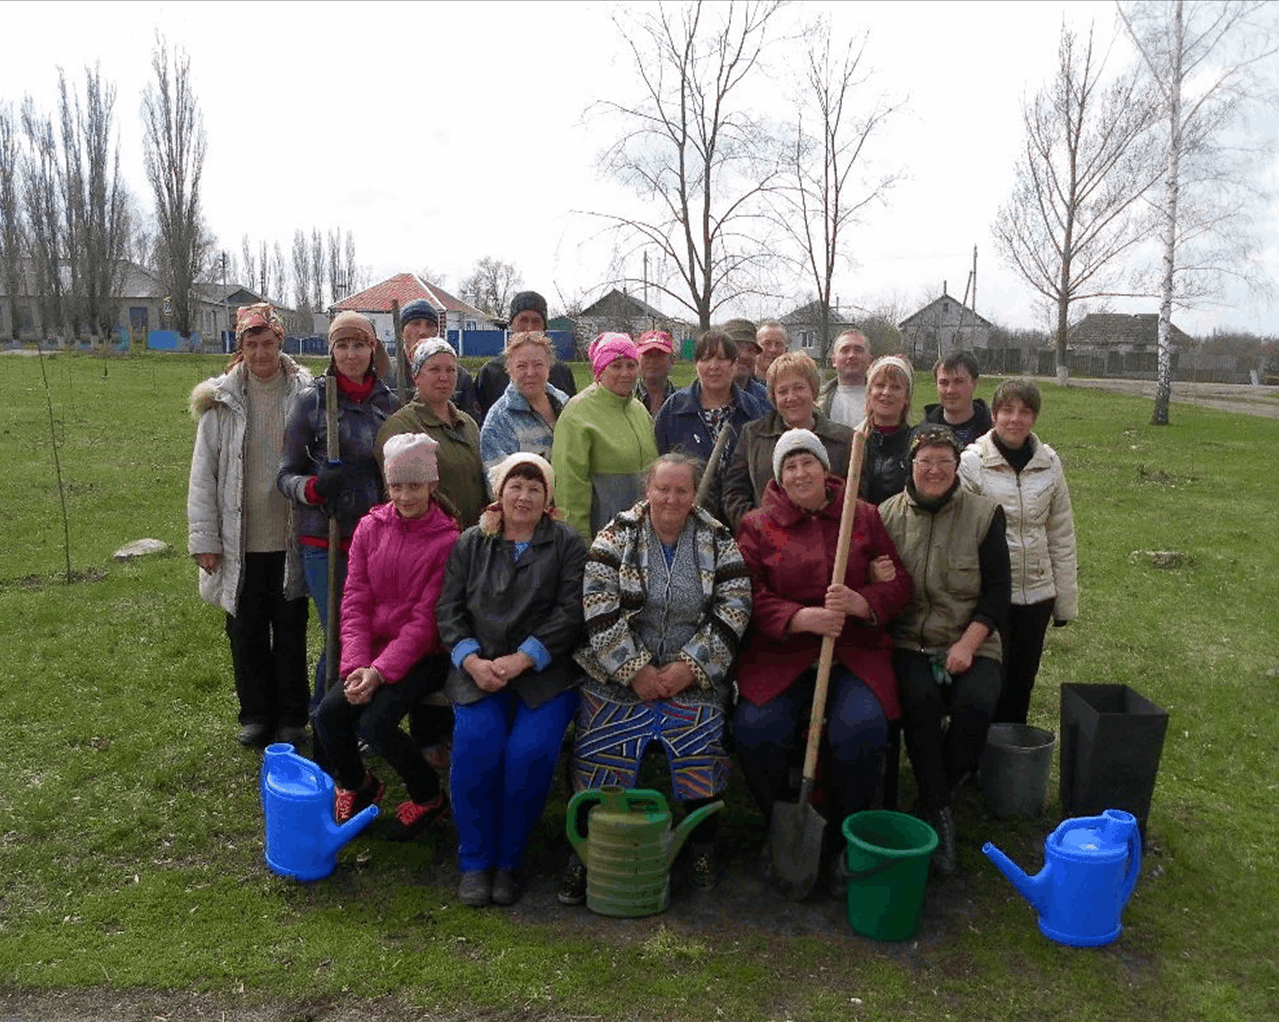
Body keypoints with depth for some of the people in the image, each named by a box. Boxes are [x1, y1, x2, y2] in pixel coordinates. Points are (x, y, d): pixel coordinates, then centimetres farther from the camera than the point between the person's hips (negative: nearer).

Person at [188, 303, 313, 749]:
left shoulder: (305, 394, -4)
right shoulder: (222, 400, 0)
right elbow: (203, 474, 1)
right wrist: (204, 539, -3)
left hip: (290, 539, -1)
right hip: (239, 542, 2)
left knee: (291, 631, 10)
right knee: (246, 632, 12)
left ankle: (291, 717, 25)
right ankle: (256, 715, 29)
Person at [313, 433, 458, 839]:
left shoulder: (448, 540, -10)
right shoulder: (370, 528, 4)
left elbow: (426, 620, -13)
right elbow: (355, 603, 1)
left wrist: (381, 670, -21)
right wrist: (356, 665, -13)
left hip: (425, 655, -4)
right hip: (373, 651, 5)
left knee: (374, 722, -23)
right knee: (329, 713, -16)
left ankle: (428, 796, 6)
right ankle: (357, 785, 17)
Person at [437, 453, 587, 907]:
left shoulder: (567, 544, 7)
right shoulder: (471, 542, 15)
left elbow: (571, 612, -3)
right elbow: (448, 608, 9)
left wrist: (521, 660, -14)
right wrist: (473, 661, -9)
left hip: (545, 672, -1)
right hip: (479, 670, 2)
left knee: (531, 748, -25)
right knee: (475, 742, -24)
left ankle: (508, 861, -2)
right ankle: (474, 862, -5)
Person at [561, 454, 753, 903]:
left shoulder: (717, 541, 5)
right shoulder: (617, 534, 1)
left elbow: (733, 609, -2)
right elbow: (598, 608, -7)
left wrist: (688, 668, -11)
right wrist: (635, 670, -13)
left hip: (693, 674, 1)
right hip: (620, 670, 0)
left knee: (701, 736, -21)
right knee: (602, 746, -18)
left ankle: (703, 847, 0)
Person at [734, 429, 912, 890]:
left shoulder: (863, 516, 12)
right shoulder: (757, 525, 7)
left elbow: (898, 584, 8)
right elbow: (751, 597, -2)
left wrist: (859, 602, -14)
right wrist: (803, 618, -18)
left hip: (854, 651, 1)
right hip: (779, 654, 0)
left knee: (862, 728, -26)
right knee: (756, 727, -25)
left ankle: (844, 837, 1)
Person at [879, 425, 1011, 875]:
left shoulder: (984, 514, 2)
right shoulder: (888, 514, 5)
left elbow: (998, 589, 0)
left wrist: (967, 644, -11)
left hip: (969, 641, 0)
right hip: (908, 640, 0)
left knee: (976, 703, -28)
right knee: (920, 698, -30)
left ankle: (938, 791, -1)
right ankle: (936, 810, -13)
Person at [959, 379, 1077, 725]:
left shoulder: (1049, 463, 5)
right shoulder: (972, 461, -7)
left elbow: (1061, 535, 10)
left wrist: (1065, 598, 10)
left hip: (1037, 592, 4)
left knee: (1022, 682, 13)